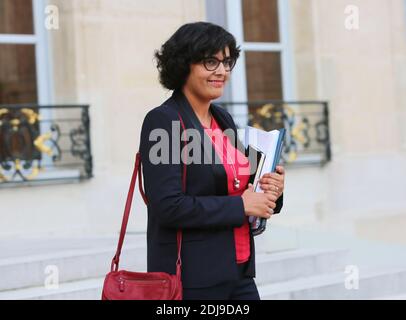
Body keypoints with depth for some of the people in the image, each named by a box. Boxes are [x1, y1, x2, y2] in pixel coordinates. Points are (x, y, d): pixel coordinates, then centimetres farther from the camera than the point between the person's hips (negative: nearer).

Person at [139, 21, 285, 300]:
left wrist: (271, 192, -3)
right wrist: (240, 205, -17)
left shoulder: (224, 119, 12)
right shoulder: (162, 121, -11)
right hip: (191, 279, -7)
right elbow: (168, 206, -20)